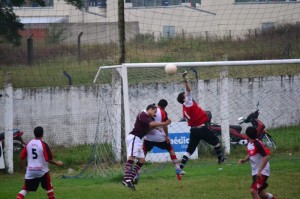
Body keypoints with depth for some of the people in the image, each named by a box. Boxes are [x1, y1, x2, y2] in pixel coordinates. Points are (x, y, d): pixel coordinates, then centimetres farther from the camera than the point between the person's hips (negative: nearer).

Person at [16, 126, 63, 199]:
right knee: (49, 188, 14)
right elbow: (49, 159, -14)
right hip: (42, 170, -3)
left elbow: (22, 157, 6)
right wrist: (57, 163, 2)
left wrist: (24, 166, 22)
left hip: (30, 171, 3)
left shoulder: (28, 144, 3)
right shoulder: (43, 145, -11)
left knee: (25, 189, 6)